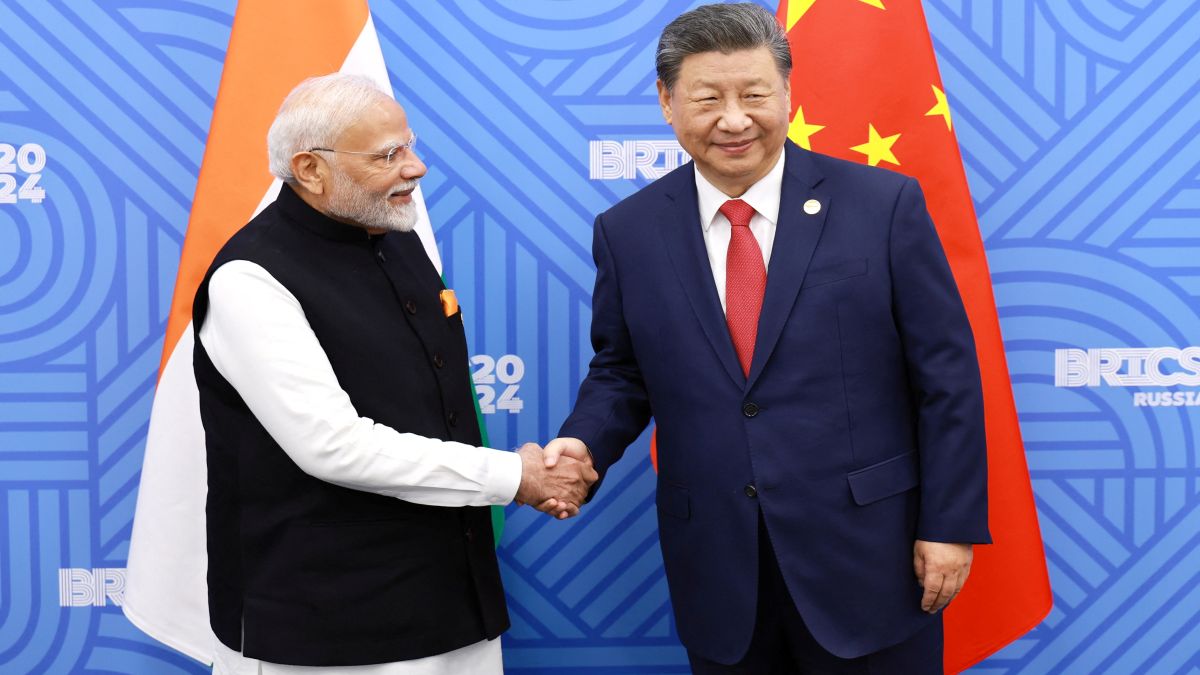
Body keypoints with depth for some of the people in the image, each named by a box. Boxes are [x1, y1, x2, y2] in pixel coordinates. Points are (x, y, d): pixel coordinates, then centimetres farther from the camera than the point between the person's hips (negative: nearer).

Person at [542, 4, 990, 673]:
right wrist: (586, 443, -8)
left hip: (866, 558, -2)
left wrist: (951, 524, -5)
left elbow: (946, 375, -4)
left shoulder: (884, 204, -6)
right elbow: (620, 371, 11)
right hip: (716, 572, 2)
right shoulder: (627, 232, 1)